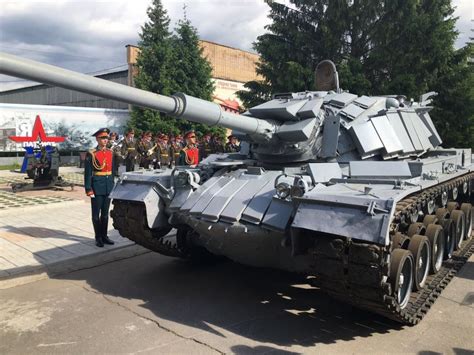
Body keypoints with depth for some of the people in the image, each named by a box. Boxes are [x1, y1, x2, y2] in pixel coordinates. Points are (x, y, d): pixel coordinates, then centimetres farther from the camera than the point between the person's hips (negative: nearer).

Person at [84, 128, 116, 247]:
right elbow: (87, 173, -9)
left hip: (108, 186, 5)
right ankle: (98, 238, 16)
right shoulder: (91, 154, -8)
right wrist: (88, 189, -13)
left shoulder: (111, 153, 8)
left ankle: (104, 235, 24)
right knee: (96, 214, 6)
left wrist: (112, 184, 11)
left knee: (105, 213, 13)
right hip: (97, 186, -5)